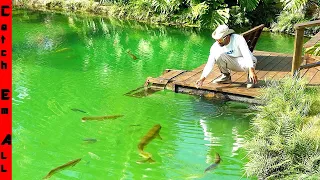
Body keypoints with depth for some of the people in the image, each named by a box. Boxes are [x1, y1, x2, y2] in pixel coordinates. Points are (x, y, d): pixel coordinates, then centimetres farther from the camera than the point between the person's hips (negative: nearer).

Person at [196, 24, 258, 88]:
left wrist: (251, 71, -46)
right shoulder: (216, 46, -16)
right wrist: (202, 78, -29)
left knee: (247, 64, -40)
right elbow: (210, 64, -18)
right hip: (232, 63, 3)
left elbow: (247, 55, -34)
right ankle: (226, 76, -2)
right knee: (218, 54, -24)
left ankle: (251, 77, -4)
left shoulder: (238, 39, -26)